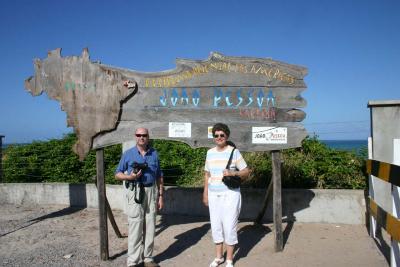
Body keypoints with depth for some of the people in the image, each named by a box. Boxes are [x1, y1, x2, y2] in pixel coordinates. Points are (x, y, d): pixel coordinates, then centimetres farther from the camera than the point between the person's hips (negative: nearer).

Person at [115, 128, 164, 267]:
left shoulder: (154, 154, 9)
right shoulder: (128, 154, 2)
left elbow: (159, 177, 12)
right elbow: (118, 174, 5)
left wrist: (160, 196, 8)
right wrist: (130, 177, -15)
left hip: (151, 191, 3)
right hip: (135, 192, -2)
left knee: (150, 227, 6)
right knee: (135, 227, -3)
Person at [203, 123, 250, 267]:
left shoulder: (234, 152, -6)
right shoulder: (210, 153, 7)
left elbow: (246, 171, -4)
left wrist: (233, 173, -21)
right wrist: (205, 193, 13)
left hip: (230, 194, -4)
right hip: (214, 194, 4)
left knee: (229, 226, -1)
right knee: (216, 226, 10)